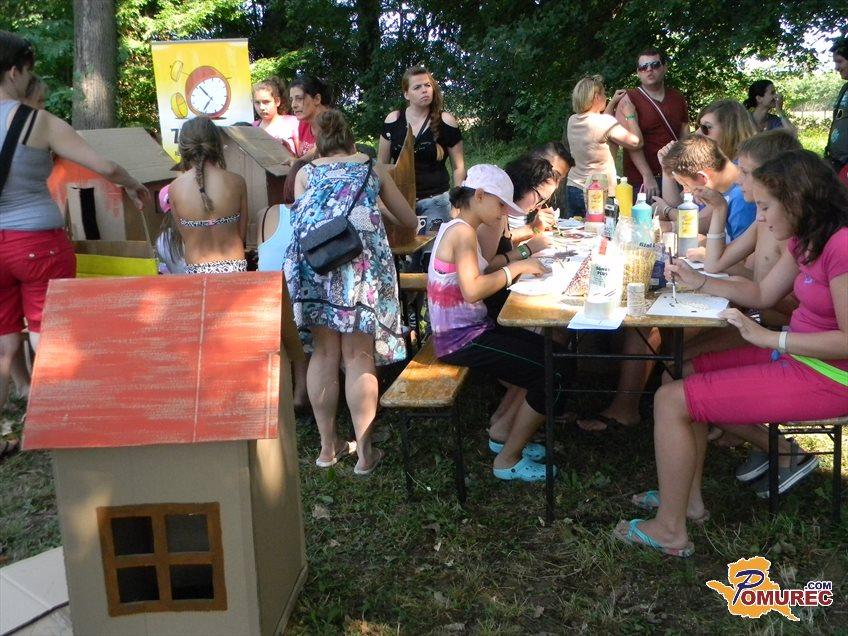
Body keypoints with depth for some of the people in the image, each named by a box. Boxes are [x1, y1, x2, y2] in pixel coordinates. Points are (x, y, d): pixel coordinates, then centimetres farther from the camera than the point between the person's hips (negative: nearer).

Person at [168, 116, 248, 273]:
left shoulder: (175, 188, -3)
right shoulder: (236, 182, -4)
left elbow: (184, 236, 6)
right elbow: (241, 233, 4)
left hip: (196, 272, 0)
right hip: (234, 268, 0)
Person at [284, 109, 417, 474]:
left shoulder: (305, 173, 24)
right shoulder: (373, 168, 24)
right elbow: (410, 221, 28)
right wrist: (380, 218, 50)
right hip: (360, 261, -1)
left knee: (324, 353, 11)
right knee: (359, 356, 1)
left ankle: (328, 447, 18)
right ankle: (365, 453, 4)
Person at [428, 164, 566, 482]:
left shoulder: (458, 228, 12)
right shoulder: (462, 232, -19)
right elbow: (472, 290, -30)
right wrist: (516, 267, -20)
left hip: (468, 328, 10)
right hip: (461, 338, -10)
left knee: (544, 352, 18)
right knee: (550, 377, -8)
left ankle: (502, 432, 23)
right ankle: (508, 460, 5)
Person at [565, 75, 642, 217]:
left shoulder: (572, 121, 6)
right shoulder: (605, 122, -15)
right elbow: (636, 142, -11)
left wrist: (612, 102, 25)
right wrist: (630, 116, 1)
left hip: (573, 189, 7)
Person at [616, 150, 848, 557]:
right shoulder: (806, 240, 7)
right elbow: (763, 294, 16)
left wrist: (768, 338, -22)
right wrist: (698, 282, 7)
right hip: (796, 356, 10)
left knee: (671, 401, -11)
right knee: (685, 372, 15)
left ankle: (670, 530, 3)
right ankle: (686, 496, 21)